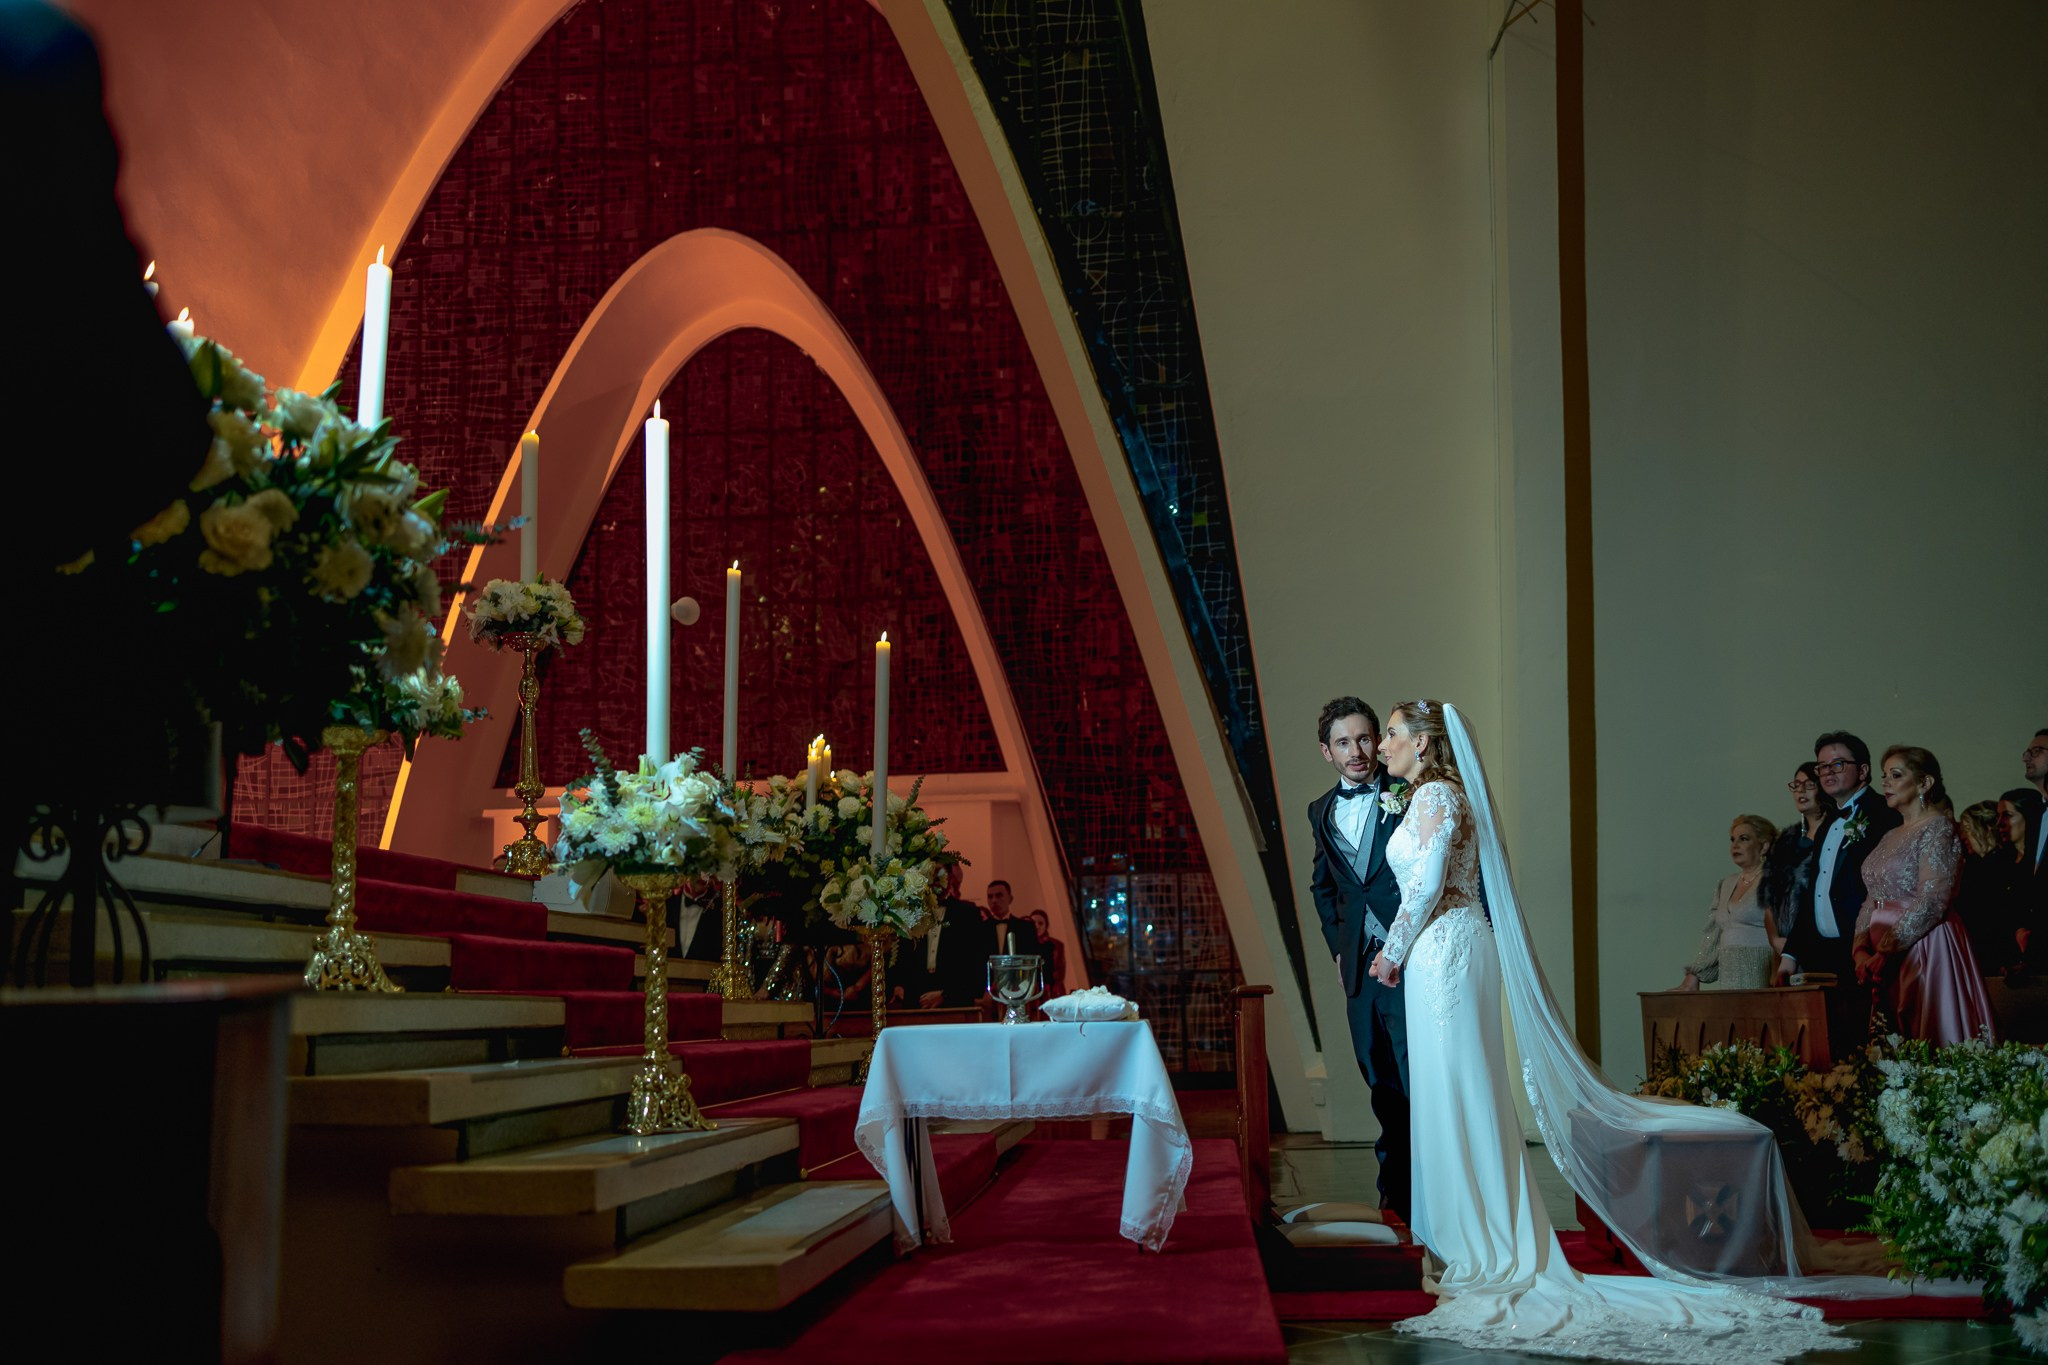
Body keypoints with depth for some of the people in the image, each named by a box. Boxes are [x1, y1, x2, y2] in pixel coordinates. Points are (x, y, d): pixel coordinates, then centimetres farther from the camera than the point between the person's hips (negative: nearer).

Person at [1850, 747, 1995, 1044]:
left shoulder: (1937, 828, -8)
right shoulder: (1891, 836, 17)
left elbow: (1932, 902, -17)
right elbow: (1871, 900, 15)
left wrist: (1885, 952, -18)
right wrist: (1861, 951, -1)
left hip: (1924, 952, -7)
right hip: (1884, 963, 7)